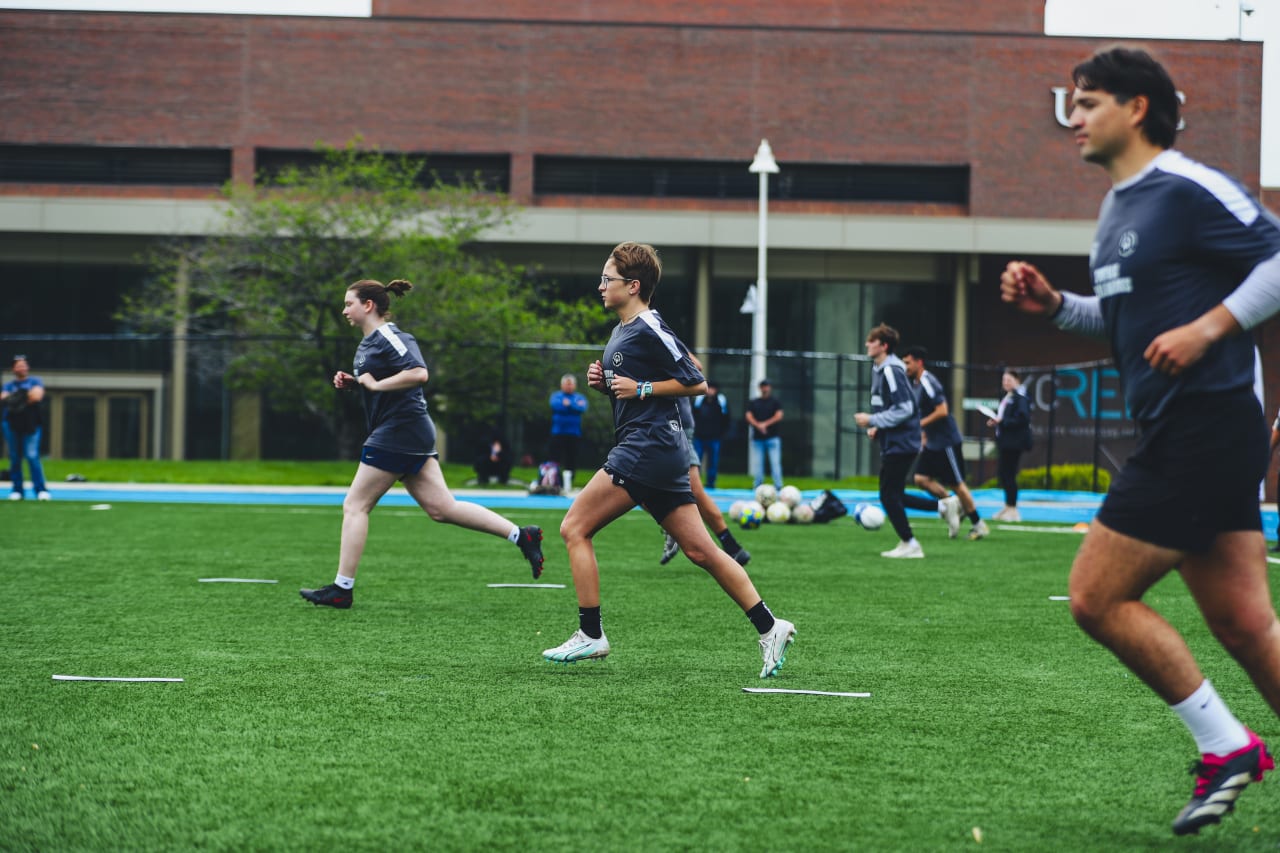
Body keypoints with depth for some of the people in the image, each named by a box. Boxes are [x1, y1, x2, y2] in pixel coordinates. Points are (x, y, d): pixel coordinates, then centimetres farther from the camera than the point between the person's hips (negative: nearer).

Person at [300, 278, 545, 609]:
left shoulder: (388, 337, -13)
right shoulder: (369, 342, 18)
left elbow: (418, 373, -27)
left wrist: (375, 384, -20)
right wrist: (352, 382, 11)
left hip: (398, 432, -10)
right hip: (411, 433, 10)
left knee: (355, 505, -4)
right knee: (440, 507, 5)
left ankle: (342, 589, -1)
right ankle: (521, 535, 4)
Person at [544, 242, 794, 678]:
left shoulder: (649, 330, -11)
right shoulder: (620, 333, 19)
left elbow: (695, 383, -12)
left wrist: (640, 388, -14)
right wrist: (604, 382, 9)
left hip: (648, 446, -10)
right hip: (662, 451, 10)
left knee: (574, 528, -7)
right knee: (699, 549, 7)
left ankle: (590, 635, -4)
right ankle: (769, 627, 6)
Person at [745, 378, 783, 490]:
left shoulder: (775, 401, 7)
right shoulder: (753, 402, 14)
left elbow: (779, 416, -2)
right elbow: (749, 416, 4)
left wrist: (765, 424, -10)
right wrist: (758, 425, -13)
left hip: (772, 437, -3)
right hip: (757, 438, 3)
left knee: (775, 462, -7)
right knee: (756, 463, 1)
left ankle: (778, 485, -8)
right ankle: (757, 485, 5)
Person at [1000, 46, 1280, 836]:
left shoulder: (1189, 190, -12)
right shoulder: (1119, 208, 17)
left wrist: (1208, 327, -21)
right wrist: (1054, 305, 12)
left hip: (1204, 428, -9)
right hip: (1175, 435, 9)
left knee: (1098, 597, -6)